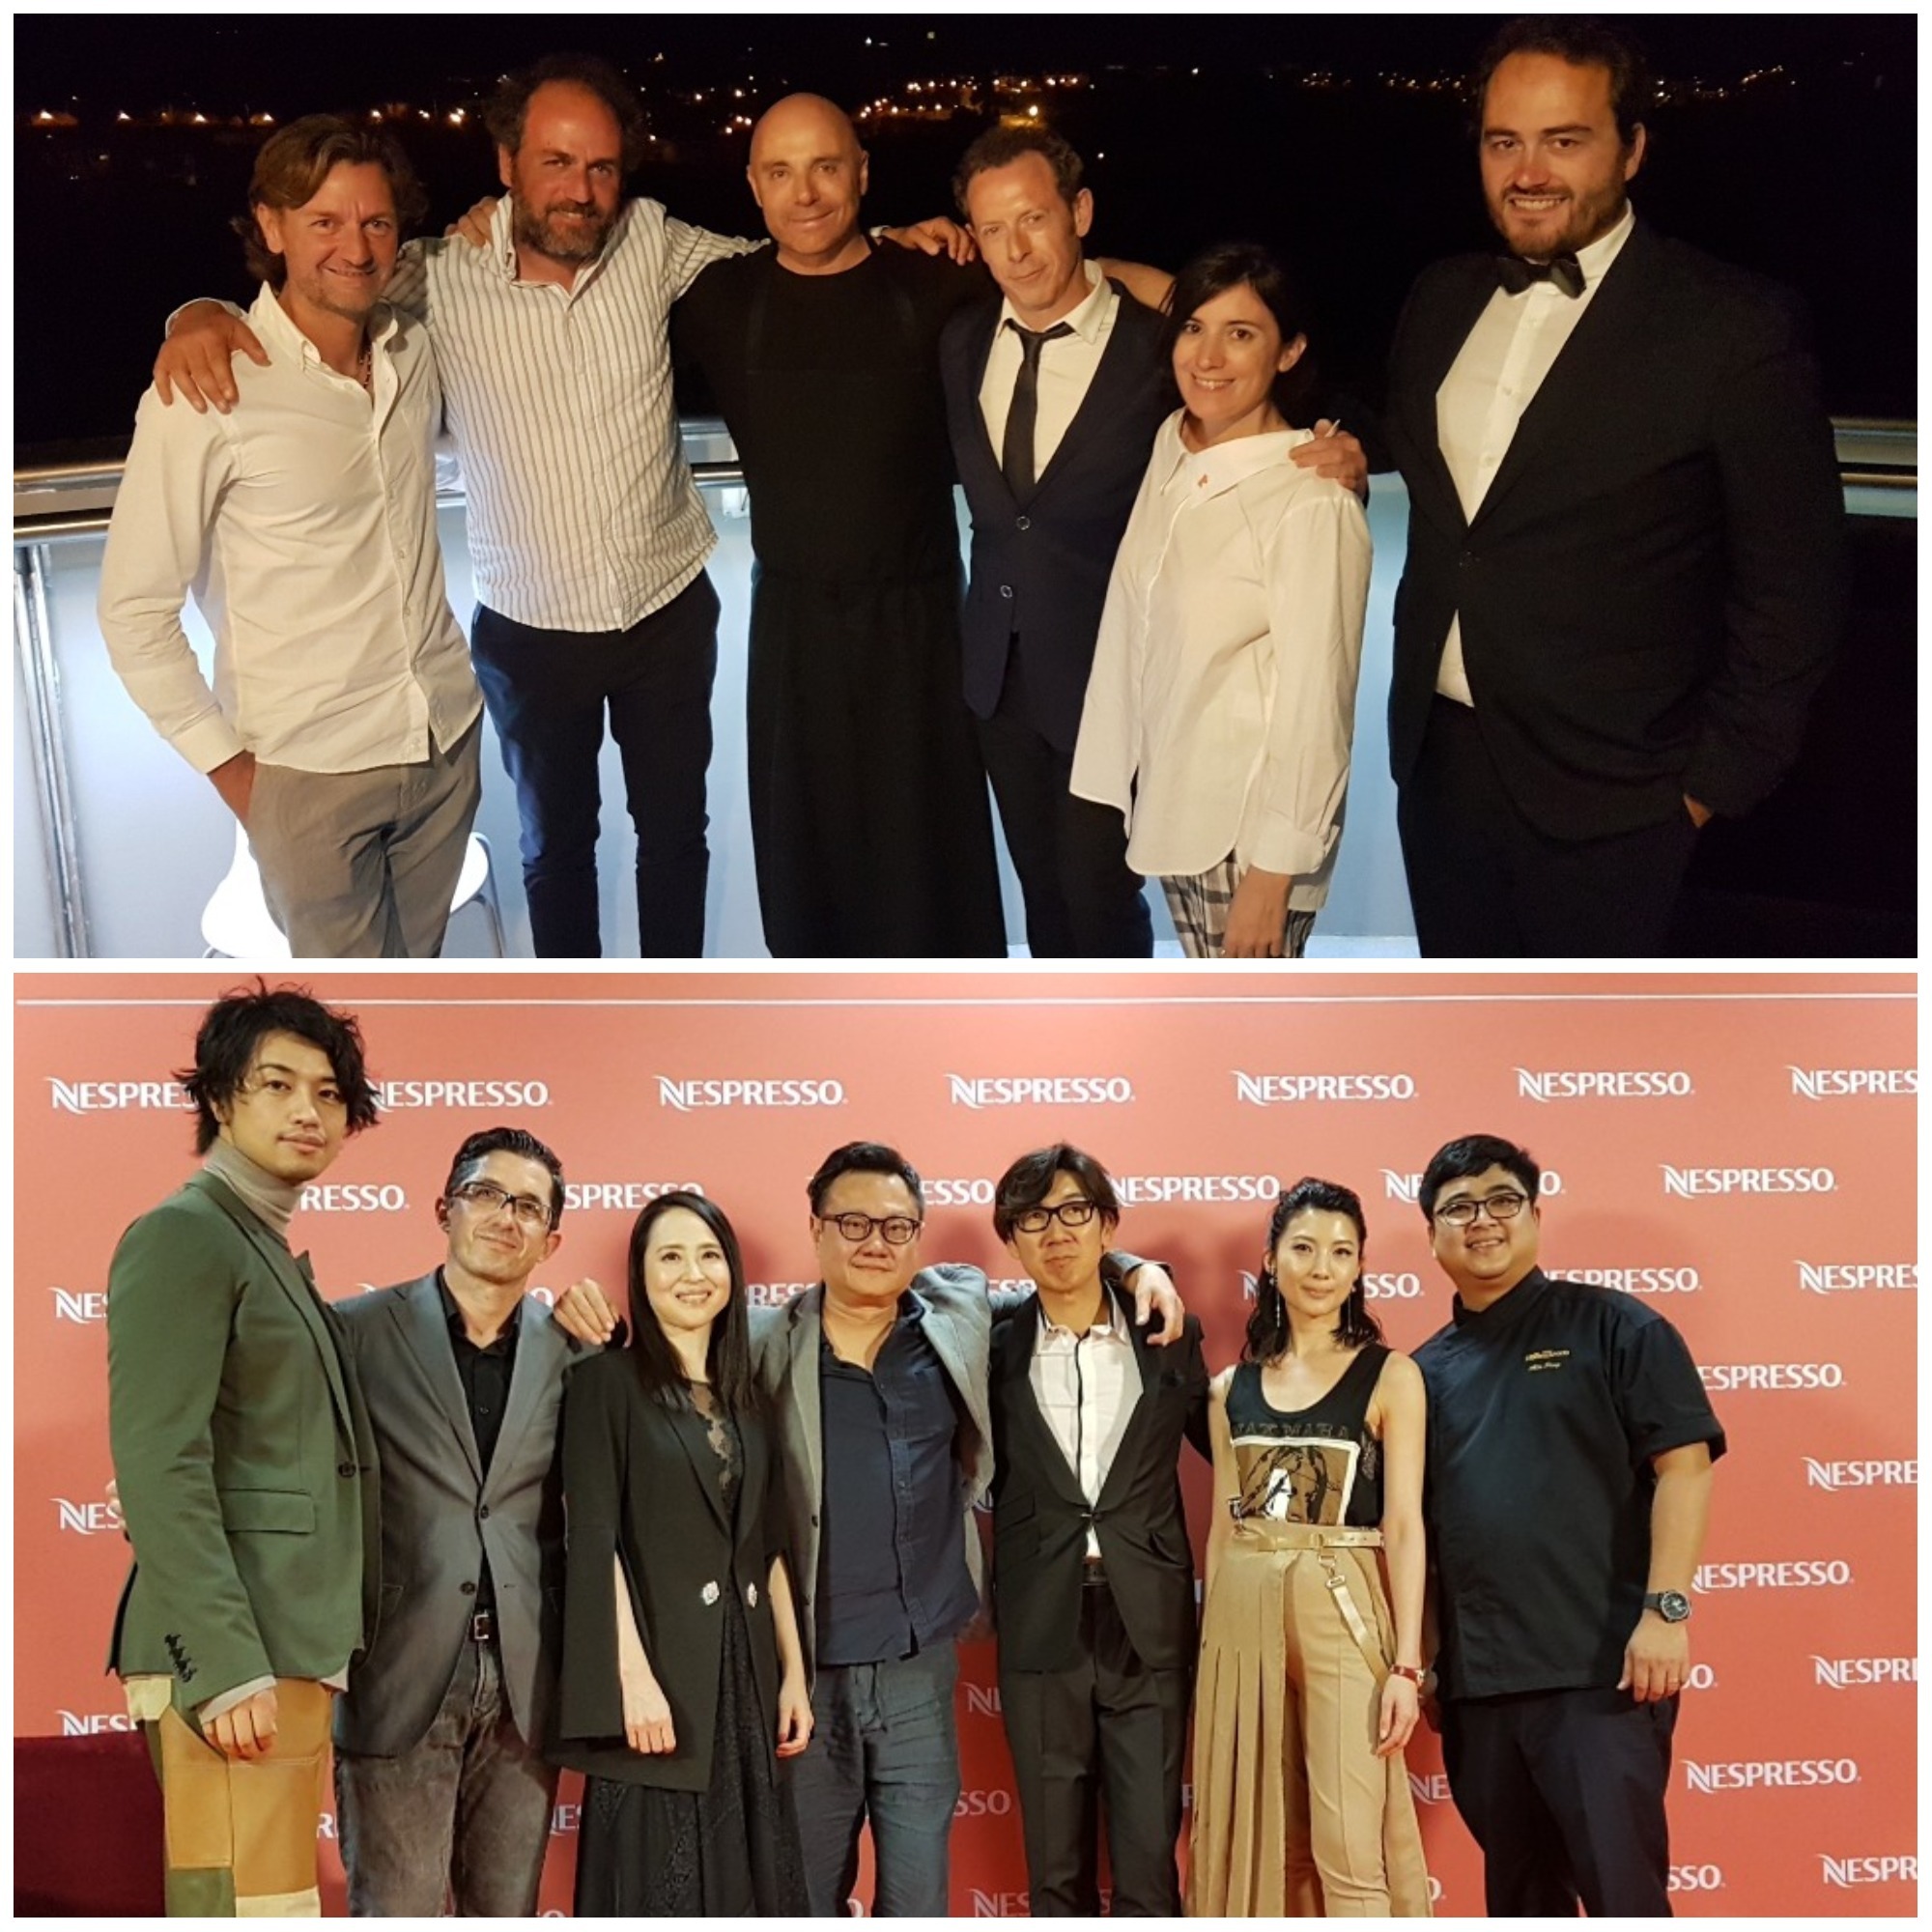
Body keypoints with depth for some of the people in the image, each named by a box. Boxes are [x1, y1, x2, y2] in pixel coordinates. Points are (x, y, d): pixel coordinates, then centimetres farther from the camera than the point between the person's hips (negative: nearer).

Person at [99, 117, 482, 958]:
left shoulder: (414, 350, 0)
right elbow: (134, 608, -12)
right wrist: (225, 761, -10)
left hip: (446, 738, 5)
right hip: (310, 769, -5)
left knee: (417, 962, 20)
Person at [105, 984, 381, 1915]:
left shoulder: (275, 1255, 21)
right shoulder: (183, 1235, -7)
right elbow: (159, 1468, -16)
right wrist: (228, 1666, -21)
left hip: (289, 1653, 9)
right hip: (234, 1662, -9)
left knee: (274, 1901, 11)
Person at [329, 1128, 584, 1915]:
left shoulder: (570, 1351, 6)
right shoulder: (359, 1329, -2)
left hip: (523, 1685, 3)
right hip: (399, 1675, -3)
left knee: (509, 1911, 13)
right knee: (394, 1911, 2)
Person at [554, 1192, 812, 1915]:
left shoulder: (748, 1397, 13)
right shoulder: (607, 1381, -4)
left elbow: (769, 1546, 14)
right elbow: (595, 1539, -11)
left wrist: (794, 1673, 9)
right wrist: (633, 1673, -18)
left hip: (745, 1669, 6)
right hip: (659, 1661, -6)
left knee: (746, 1879, 9)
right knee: (657, 1888, -1)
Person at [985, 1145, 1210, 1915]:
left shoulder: (1172, 1336, 3)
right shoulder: (994, 1347, 0)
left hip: (1150, 1630, 0)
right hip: (1040, 1631, 0)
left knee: (1150, 1868, 2)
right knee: (1055, 1872, 9)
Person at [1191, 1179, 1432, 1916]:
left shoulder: (1390, 1376, -1)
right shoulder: (1231, 1388, 10)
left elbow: (1404, 1524, -6)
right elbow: (1222, 1524, 12)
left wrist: (1406, 1663, -12)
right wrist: (1209, 1645, 10)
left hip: (1343, 1613, -4)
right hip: (1244, 1616, 4)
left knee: (1349, 1846, -6)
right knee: (1260, 1839, 8)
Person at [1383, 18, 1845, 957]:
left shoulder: (1738, 327, -12)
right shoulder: (1442, 299, 7)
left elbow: (1789, 589, -9)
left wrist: (1715, 782, -9)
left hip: (1600, 797, -5)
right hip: (1436, 760, 6)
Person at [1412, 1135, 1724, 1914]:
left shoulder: (1612, 1327, -1)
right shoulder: (1426, 1371, 12)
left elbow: (1684, 1465, -8)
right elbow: (1415, 1523, 15)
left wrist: (1665, 1610, -16)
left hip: (1601, 1666, -5)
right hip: (1476, 1677, 5)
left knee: (1620, 1880, -5)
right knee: (1516, 1886, 14)